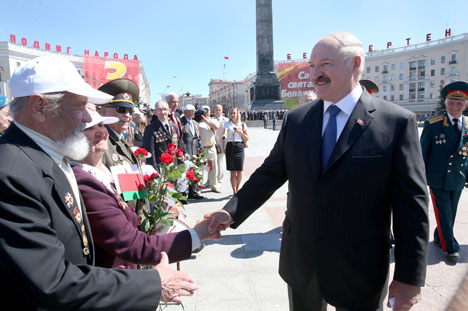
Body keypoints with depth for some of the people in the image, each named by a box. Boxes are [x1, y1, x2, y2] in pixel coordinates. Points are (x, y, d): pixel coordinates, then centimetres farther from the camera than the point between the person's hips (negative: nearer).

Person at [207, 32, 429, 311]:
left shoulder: (397, 122, -11)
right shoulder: (295, 119, 1)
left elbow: (411, 203, -10)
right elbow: (270, 173, 1)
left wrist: (410, 278, -9)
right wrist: (232, 212, -11)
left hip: (359, 269, -3)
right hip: (299, 262, 4)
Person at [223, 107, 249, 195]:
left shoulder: (242, 124, 10)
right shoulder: (227, 124, 7)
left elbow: (247, 138, 8)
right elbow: (225, 133, -11)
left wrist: (239, 132, -7)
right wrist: (224, 136, -34)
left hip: (239, 147, 1)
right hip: (230, 147, -1)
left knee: (239, 171, 1)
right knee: (233, 172, -2)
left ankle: (237, 189, 23)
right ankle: (234, 191, 4)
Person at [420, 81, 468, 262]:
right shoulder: (432, 125, -8)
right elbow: (422, 153, -4)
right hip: (437, 180, -4)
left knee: (450, 214, 16)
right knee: (443, 215, 1)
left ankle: (439, 238, 36)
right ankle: (451, 248, 15)